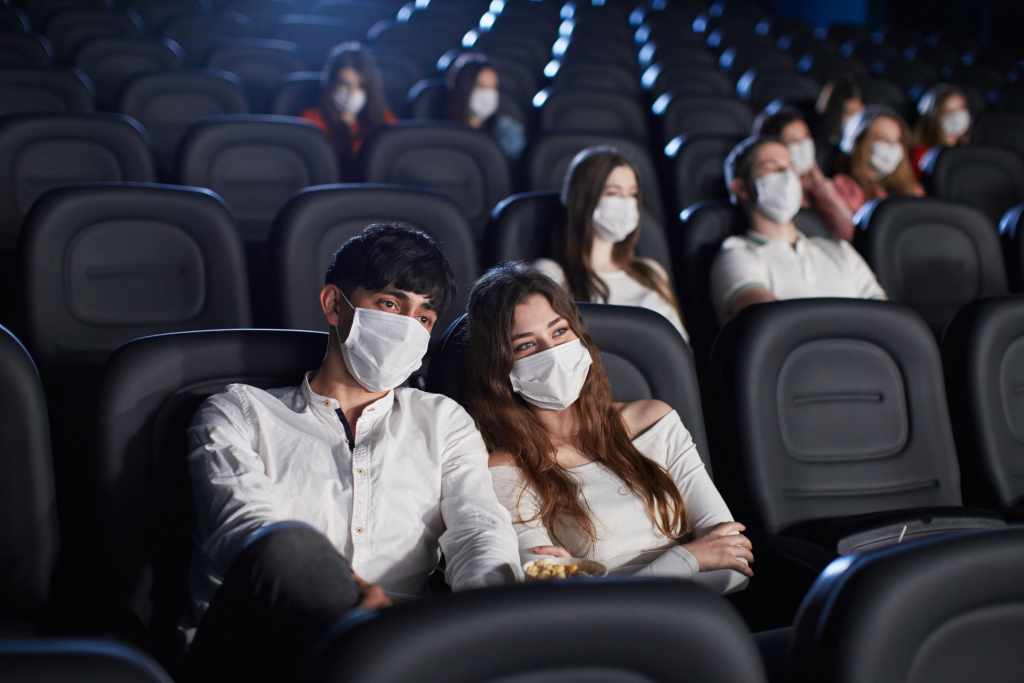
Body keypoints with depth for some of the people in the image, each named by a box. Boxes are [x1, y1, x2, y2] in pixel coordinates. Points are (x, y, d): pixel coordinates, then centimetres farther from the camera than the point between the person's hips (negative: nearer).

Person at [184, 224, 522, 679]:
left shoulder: (442, 422, 26)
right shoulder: (240, 414, 16)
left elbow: (479, 530, 8)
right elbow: (248, 532, -3)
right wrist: (359, 596, -26)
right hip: (252, 644, 1)